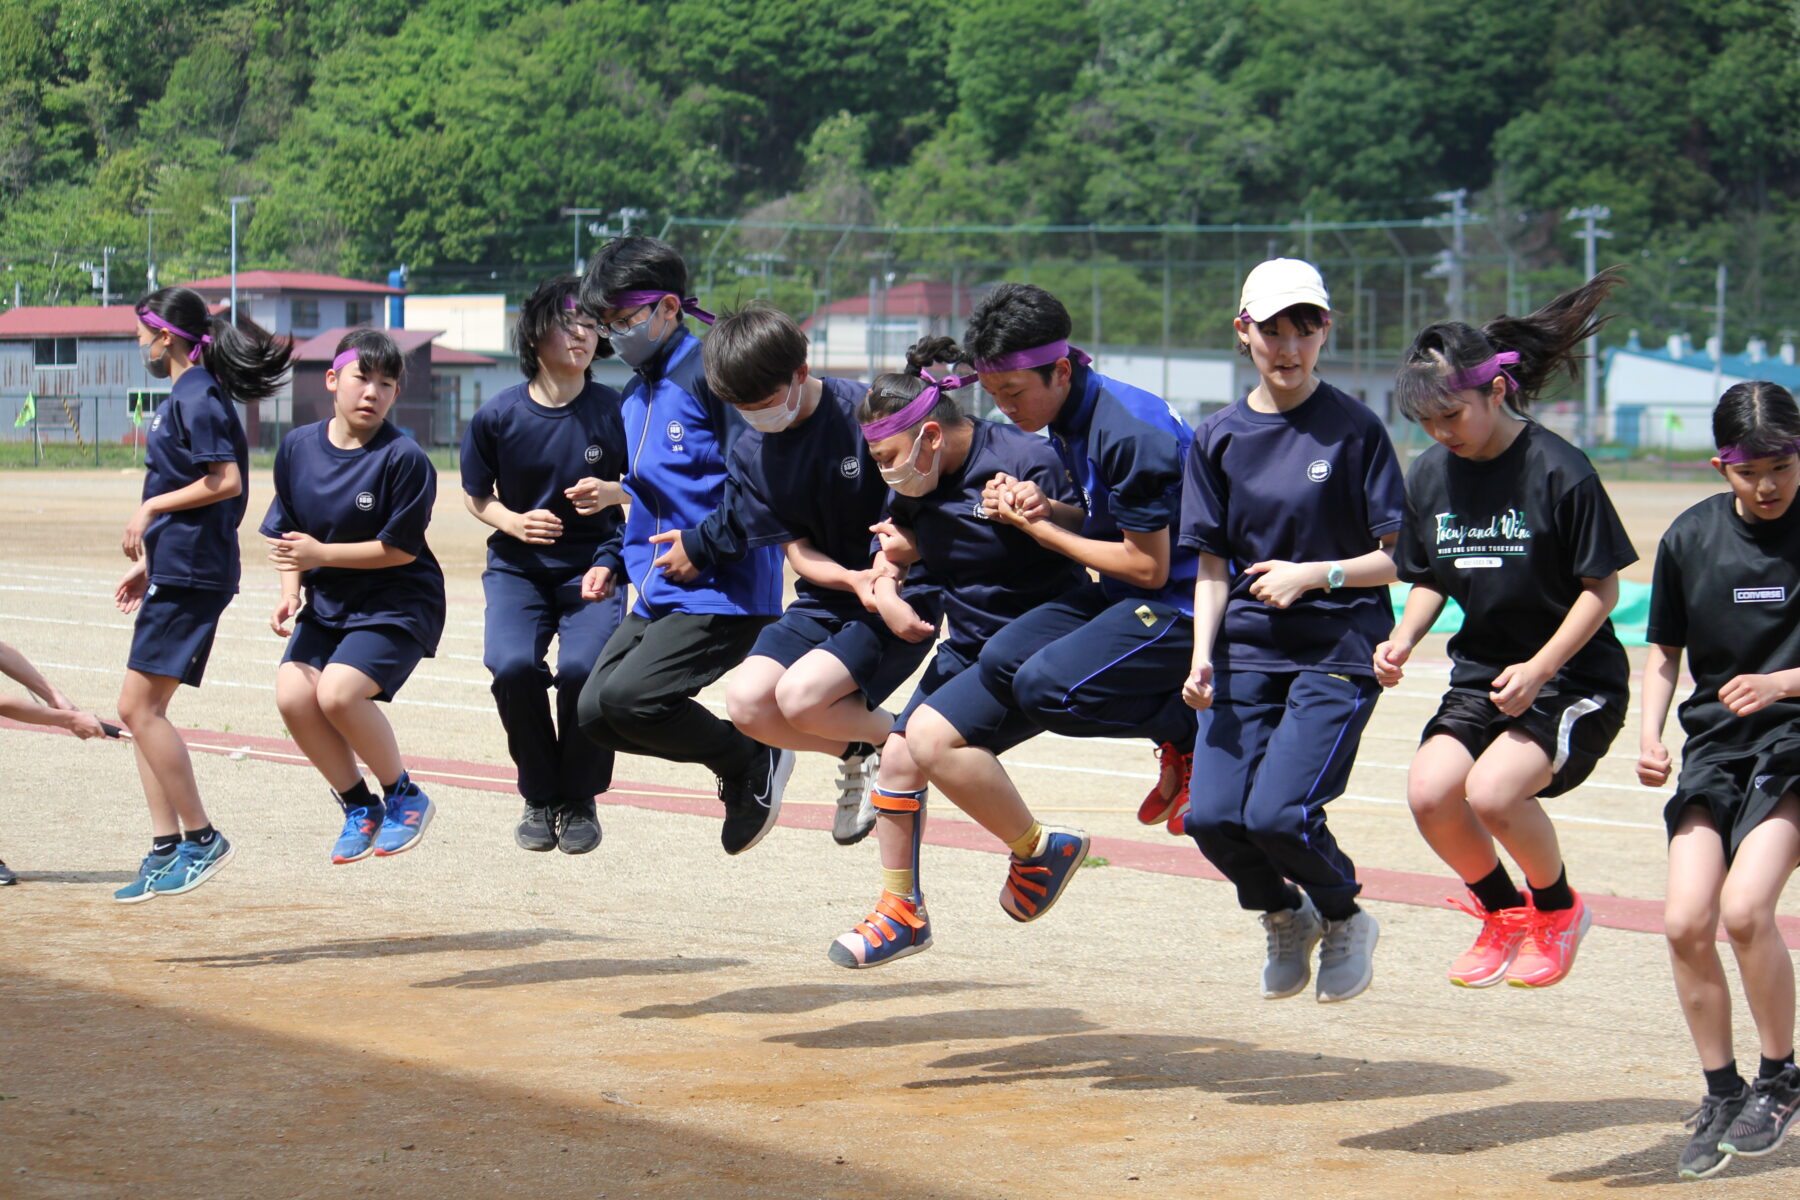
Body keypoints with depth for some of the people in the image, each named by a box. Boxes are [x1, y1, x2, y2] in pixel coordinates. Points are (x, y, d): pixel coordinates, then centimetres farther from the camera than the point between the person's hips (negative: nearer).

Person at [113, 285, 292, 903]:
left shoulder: (197, 397, -13)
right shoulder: (184, 395, 17)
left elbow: (226, 482, -21)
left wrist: (150, 508, -13)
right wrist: (148, 561, 20)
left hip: (190, 573, -10)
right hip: (175, 570, 10)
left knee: (139, 707, -10)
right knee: (142, 712, 9)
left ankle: (201, 838, -4)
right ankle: (166, 849, 10)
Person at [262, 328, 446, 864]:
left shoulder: (404, 458, -15)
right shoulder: (297, 447, 2)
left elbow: (399, 549, -15)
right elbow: (287, 532, 12)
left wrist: (321, 554, -17)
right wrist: (290, 593, -3)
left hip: (397, 604, -6)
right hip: (326, 603, 6)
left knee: (338, 690, -25)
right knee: (292, 691, -17)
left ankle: (405, 797, 0)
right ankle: (358, 806, 5)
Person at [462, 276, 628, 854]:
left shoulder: (613, 409, -10)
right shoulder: (498, 416, -8)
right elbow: (476, 496, 6)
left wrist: (613, 493, -18)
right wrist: (514, 522, -13)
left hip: (593, 563, -1)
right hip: (518, 566, 1)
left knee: (583, 667, -25)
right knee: (512, 665, -24)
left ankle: (580, 801, 1)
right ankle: (541, 798, 1)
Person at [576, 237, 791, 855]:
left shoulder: (710, 372, -12)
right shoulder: (634, 397, 17)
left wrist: (704, 545, -18)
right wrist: (615, 561, 13)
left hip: (724, 592, -9)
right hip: (658, 593, 9)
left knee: (627, 698, -21)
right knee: (595, 712, 0)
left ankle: (754, 761, 1)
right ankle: (742, 762, 12)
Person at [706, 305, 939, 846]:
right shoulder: (750, 454, 2)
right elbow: (799, 552, 0)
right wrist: (852, 580, -21)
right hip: (824, 598, 6)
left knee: (799, 696, -27)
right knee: (747, 702, -18)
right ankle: (860, 753, 9)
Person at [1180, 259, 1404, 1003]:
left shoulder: (1355, 429, -3)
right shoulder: (1219, 439, 8)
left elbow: (1399, 557, -3)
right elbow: (1212, 565, 9)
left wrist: (1312, 576, -16)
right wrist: (1203, 656, -6)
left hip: (1338, 647, -4)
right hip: (1247, 650, 4)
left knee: (1278, 814, -20)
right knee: (1214, 816, -11)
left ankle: (1345, 918, 12)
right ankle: (1283, 917, 21)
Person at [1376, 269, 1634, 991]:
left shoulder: (1558, 471, -16)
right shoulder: (1432, 476, 1)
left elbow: (1601, 589, -11)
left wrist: (1538, 670, -20)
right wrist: (1403, 638, -6)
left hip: (1575, 679, -6)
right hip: (1481, 673, 6)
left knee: (1492, 790, -27)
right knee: (1430, 791, -18)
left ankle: (1558, 909, 4)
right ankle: (1502, 912, 11)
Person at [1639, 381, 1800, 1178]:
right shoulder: (1691, 536, 3)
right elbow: (1664, 650, 15)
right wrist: (1650, 733, 1)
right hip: (1715, 744, 4)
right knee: (1686, 920, -9)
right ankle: (1721, 1094, 10)